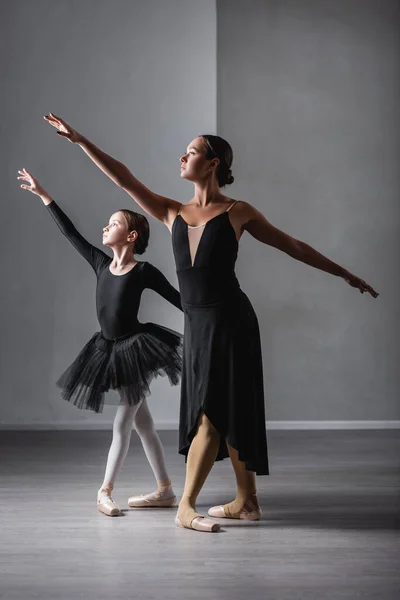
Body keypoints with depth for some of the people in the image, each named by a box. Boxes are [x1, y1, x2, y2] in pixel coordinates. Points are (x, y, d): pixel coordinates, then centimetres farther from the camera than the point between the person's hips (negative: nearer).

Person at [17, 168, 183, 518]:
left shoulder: (144, 272, -12)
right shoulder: (101, 263, 3)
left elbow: (178, 299, -7)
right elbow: (71, 233, 6)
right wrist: (42, 195, 8)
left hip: (136, 347, -6)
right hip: (109, 349, 6)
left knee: (123, 423, 0)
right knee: (141, 423, 11)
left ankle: (105, 490, 8)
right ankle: (165, 490, 20)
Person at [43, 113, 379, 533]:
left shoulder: (237, 211, 2)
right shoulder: (172, 213, 13)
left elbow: (292, 246, 8)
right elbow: (124, 179, 11)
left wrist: (346, 274, 11)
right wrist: (79, 141, 6)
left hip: (229, 320, -5)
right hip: (197, 324, 5)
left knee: (214, 411, -5)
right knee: (218, 413, 9)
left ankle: (186, 505, 2)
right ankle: (246, 501, 19)